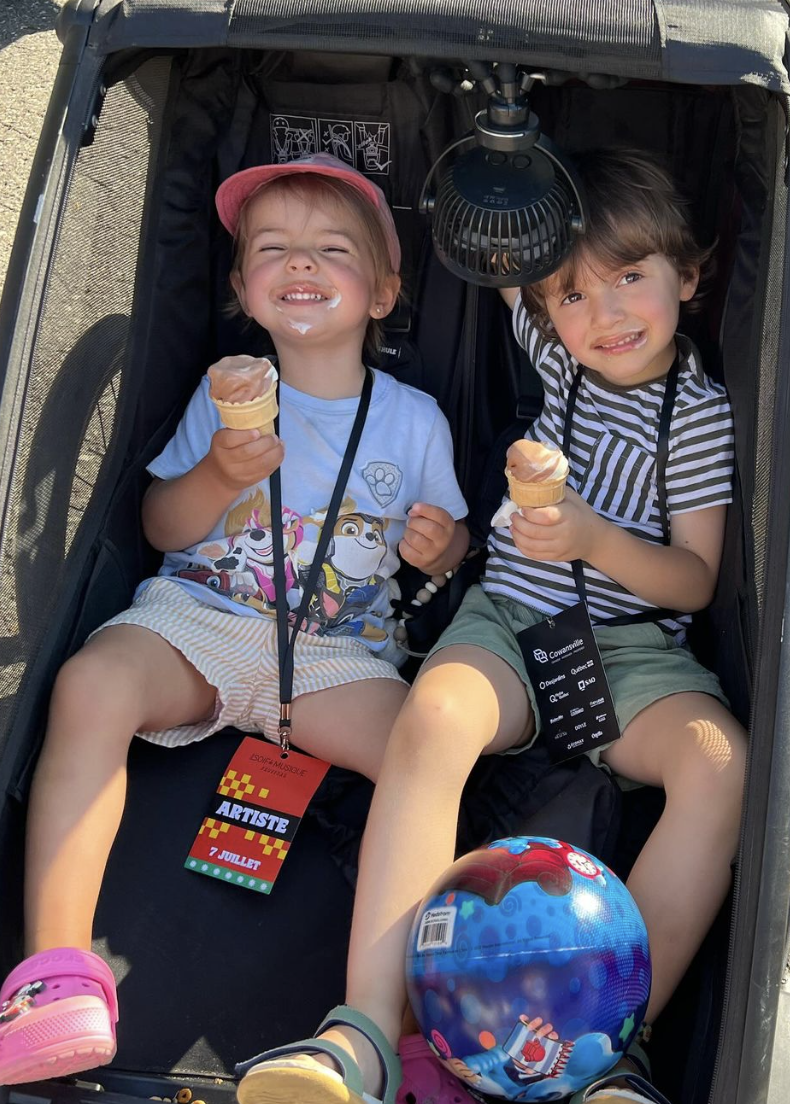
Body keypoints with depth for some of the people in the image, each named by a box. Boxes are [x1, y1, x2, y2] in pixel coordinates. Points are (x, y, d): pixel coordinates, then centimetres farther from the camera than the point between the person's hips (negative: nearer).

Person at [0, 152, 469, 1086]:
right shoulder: (227, 391, 8)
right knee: (91, 682, -32)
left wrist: (439, 545, -8)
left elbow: (445, 546, 18)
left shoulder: (415, 419, 8)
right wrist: (216, 477, -13)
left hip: (337, 653, 0)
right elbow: (160, 528, 9)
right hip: (197, 619, 0)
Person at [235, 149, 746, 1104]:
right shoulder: (551, 351, 12)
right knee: (434, 716, -34)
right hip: (509, 619, 1)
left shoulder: (701, 415, 3)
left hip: (635, 648, 0)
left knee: (722, 761, -33)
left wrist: (594, 540, -18)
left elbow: (695, 581, -2)